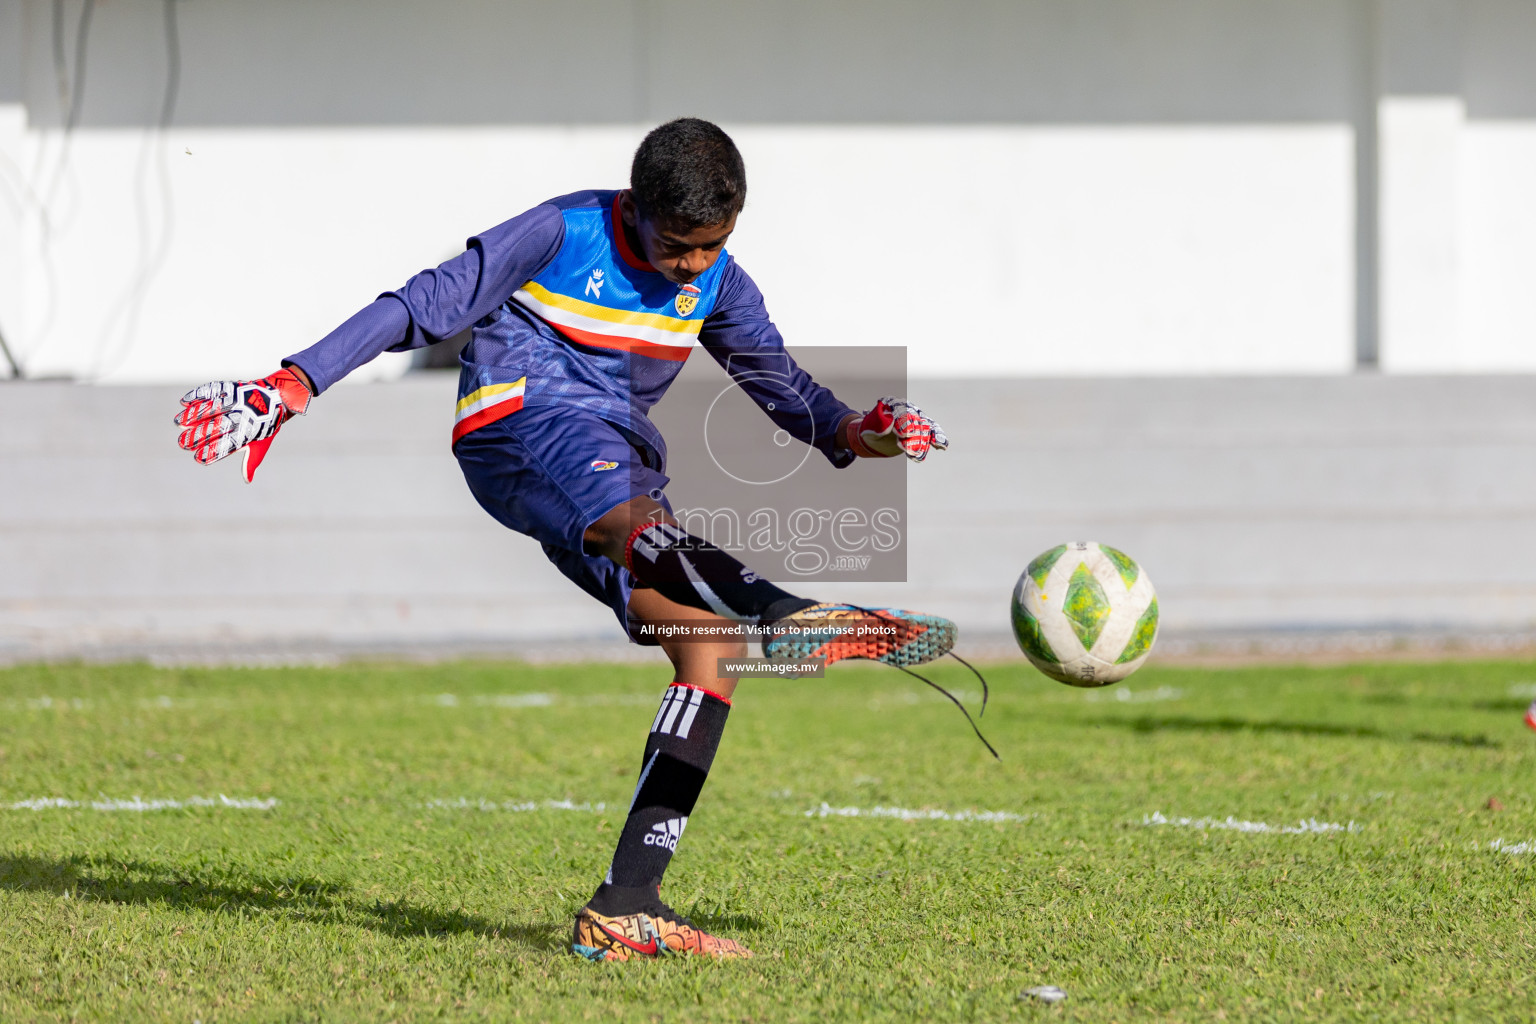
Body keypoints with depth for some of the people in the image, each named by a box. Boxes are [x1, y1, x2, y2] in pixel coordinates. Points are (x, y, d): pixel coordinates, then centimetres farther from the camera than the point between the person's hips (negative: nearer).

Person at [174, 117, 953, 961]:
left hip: (614, 465, 6)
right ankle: (786, 618, -70)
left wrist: (853, 435, 0)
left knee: (709, 653, -14)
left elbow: (776, 377, 22)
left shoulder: (717, 283, 12)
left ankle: (623, 909, -17)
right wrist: (290, 387, -8)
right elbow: (424, 307, -2)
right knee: (631, 518, -38)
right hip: (521, 421, -6)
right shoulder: (560, 234, -3)